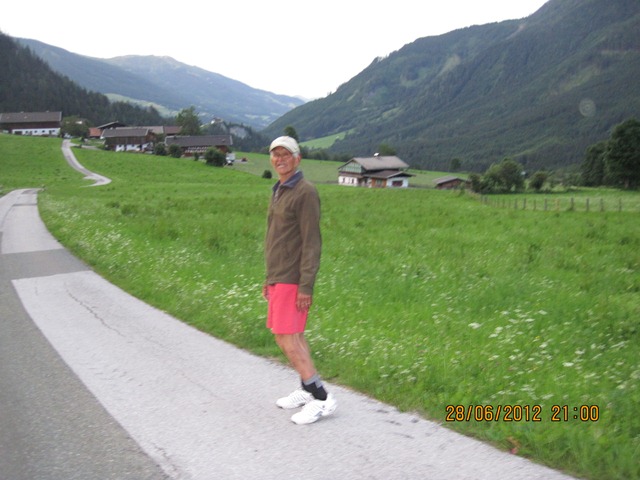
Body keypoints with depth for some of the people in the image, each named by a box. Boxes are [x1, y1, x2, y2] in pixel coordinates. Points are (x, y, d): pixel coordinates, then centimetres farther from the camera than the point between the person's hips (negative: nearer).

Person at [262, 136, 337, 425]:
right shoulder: (279, 192, 15)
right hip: (280, 277, 9)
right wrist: (270, 277, 19)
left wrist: (306, 287, -23)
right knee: (293, 336, 13)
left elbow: (312, 243, -19)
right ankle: (307, 390, 23)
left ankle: (321, 399, -5)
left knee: (286, 338, -11)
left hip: (293, 280, -9)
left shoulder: (305, 192, -14)